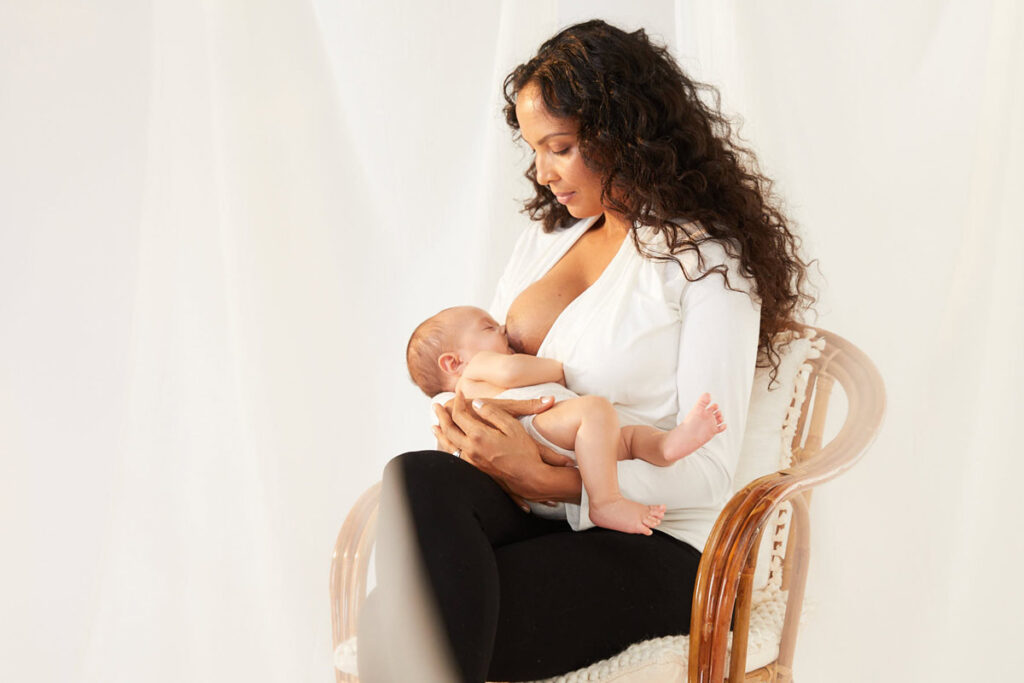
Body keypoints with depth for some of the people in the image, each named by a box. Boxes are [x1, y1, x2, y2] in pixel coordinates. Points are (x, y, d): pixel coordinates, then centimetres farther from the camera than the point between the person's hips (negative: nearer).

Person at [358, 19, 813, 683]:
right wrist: (464, 411, -6)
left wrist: (544, 477, -20)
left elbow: (707, 472, -8)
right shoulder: (547, 235, 20)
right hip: (536, 523, 6)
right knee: (420, 479, -32)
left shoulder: (706, 261, -2)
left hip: (649, 547, -6)